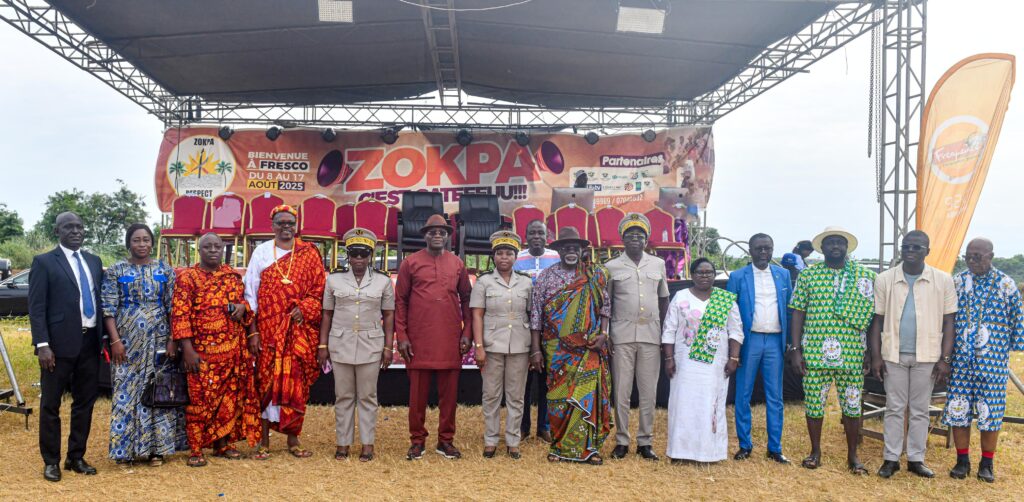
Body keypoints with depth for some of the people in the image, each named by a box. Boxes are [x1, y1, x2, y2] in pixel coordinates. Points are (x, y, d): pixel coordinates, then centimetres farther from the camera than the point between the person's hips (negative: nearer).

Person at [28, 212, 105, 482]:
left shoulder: (94, 261, 12)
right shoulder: (44, 262, -3)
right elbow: (36, 307, -8)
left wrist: (103, 337, 8)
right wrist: (42, 345, -16)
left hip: (90, 342, 5)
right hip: (59, 343, -5)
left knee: (85, 401, 12)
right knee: (51, 404, 5)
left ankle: (76, 457, 24)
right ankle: (51, 461, 17)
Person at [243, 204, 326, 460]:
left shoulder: (309, 254, 6)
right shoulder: (261, 252, 5)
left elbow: (319, 288, 3)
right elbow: (251, 293, 3)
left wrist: (304, 308, -15)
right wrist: (252, 331, -3)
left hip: (300, 330, 1)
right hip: (269, 330, 0)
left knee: (296, 383, 4)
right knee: (266, 381, 1)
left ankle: (293, 439, 15)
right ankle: (264, 441, 10)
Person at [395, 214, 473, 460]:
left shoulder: (457, 264, 8)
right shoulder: (410, 263, 2)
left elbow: (466, 300, 11)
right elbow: (400, 301, 2)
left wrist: (467, 333, 3)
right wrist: (401, 336, -4)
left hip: (450, 340, 2)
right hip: (419, 340, -2)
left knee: (449, 392, 7)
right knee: (418, 392, 6)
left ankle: (445, 440, 19)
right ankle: (417, 441, 18)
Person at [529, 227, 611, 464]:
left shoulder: (596, 275, 7)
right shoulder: (545, 277, 4)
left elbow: (605, 306, 8)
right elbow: (536, 314, 2)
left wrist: (603, 334, -6)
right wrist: (535, 350, -2)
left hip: (589, 349, 0)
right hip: (557, 349, 0)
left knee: (588, 393, -3)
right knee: (559, 395, 2)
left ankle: (588, 446, 7)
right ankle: (559, 446, 13)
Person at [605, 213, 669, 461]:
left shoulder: (658, 264, 9)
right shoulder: (611, 267, 3)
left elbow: (664, 299, 16)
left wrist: (665, 332, 9)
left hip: (651, 336, 2)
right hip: (622, 337, -2)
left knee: (649, 392, 4)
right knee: (621, 392, 1)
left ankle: (645, 441, 13)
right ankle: (621, 441, 10)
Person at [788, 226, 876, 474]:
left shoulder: (865, 276, 5)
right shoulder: (808, 275, 4)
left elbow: (871, 315, 7)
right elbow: (798, 313, 3)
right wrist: (795, 349, -2)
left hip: (852, 354, 0)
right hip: (814, 352, 0)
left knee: (852, 405, 7)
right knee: (814, 403, 7)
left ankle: (853, 455, 23)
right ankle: (815, 451, 24)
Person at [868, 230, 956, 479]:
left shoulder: (943, 280, -1)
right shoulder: (884, 280, 0)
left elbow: (948, 321, 2)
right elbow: (876, 320, 3)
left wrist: (945, 359, -3)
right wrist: (876, 356, -3)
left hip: (926, 356, 0)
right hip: (893, 355, 0)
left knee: (920, 410, 9)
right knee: (894, 409, 7)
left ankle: (916, 459, 19)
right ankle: (891, 458, 14)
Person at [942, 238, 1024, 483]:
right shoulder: (956, 282, 4)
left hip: (993, 361, -2)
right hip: (960, 359, 2)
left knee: (990, 410, 4)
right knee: (958, 408, 4)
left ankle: (987, 463, 19)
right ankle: (962, 460, 18)